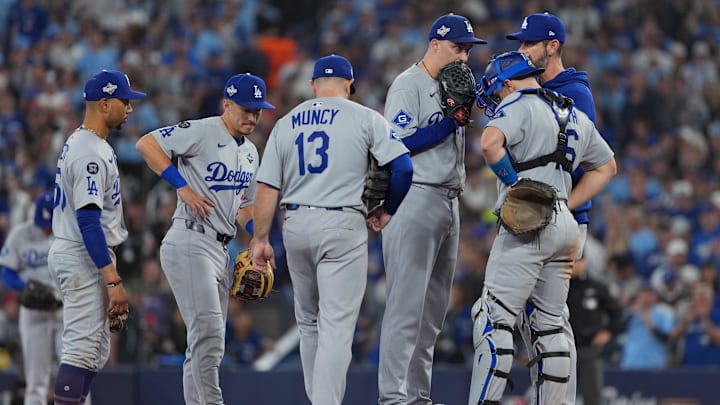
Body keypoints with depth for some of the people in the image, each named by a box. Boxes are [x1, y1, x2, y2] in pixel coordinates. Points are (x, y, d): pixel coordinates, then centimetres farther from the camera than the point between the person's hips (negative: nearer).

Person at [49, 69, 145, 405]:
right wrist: (113, 280, -27)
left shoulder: (77, 143, 14)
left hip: (69, 254, 11)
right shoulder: (90, 154, -19)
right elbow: (88, 221, -25)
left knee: (96, 351, 14)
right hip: (83, 260, -11)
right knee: (83, 348, -13)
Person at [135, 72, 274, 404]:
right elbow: (146, 144, -14)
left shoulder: (250, 153, 18)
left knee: (207, 341, 11)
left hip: (220, 249, 9)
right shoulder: (203, 132, -8)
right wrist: (182, 186, -18)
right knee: (208, 331, -18)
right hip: (189, 244, -9)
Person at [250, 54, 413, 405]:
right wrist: (387, 210, 8)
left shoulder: (286, 123, 11)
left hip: (296, 227, 4)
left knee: (309, 322, 18)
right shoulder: (364, 118, 1)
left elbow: (267, 187, 5)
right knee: (337, 325, -8)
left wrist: (260, 239, 8)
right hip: (343, 225, -4)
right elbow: (402, 166, -8)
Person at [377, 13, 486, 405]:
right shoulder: (409, 85, -7)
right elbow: (398, 144, -16)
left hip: (448, 203, 9)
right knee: (407, 302, -12)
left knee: (434, 306, 10)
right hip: (416, 199, -9)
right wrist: (451, 121, -16)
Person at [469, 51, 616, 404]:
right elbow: (606, 166, 31)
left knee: (494, 318, -9)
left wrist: (514, 184, -12)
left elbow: (490, 142, -23)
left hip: (527, 227, -8)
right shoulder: (575, 116, 21)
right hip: (565, 227, 8)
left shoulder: (518, 105, -3)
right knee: (550, 324, 12)